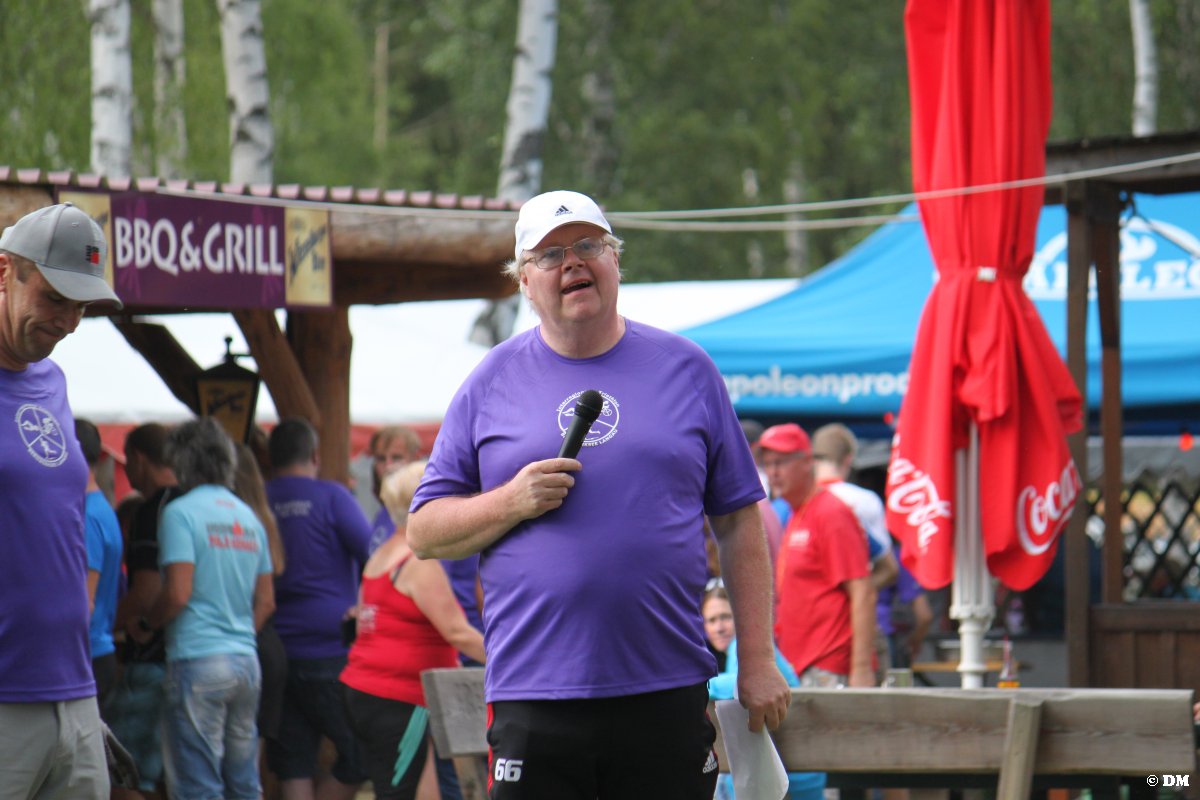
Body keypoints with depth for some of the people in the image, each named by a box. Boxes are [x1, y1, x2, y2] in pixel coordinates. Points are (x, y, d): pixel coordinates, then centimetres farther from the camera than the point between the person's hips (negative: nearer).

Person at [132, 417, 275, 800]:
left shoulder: (180, 513, -8)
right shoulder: (249, 517, 14)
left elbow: (177, 594, -15)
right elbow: (266, 602, 16)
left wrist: (145, 625, 2)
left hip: (198, 660, -7)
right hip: (247, 659, 7)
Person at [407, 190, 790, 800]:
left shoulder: (685, 370, 10)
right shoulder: (493, 383, 9)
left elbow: (739, 524, 10)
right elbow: (424, 532, 9)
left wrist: (757, 660, 3)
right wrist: (511, 503, -10)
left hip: (668, 694, 0)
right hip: (534, 698, 0)